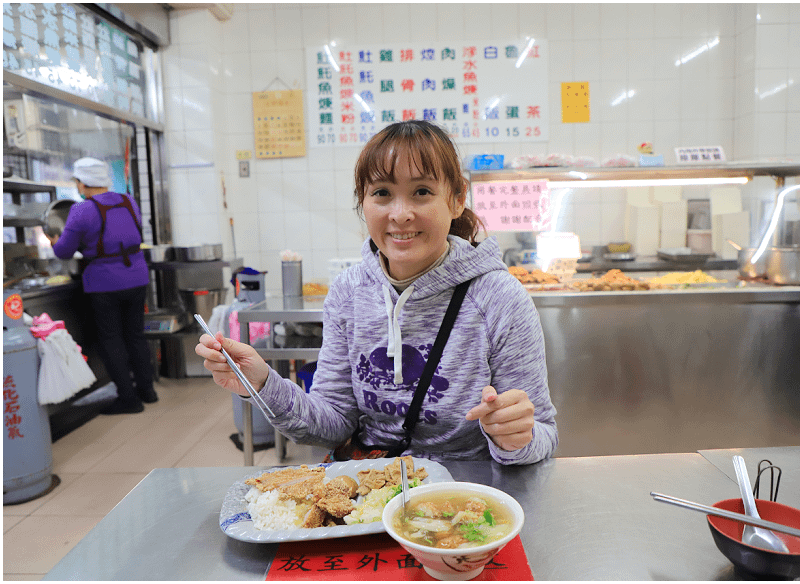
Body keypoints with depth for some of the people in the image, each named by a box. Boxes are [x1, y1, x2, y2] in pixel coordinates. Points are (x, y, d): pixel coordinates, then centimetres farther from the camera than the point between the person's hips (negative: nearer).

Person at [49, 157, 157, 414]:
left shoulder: (82, 212, -15)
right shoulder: (129, 203, 3)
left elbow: (64, 251, -6)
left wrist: (55, 242, 17)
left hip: (104, 284, -5)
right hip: (136, 278, 6)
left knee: (111, 340, 6)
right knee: (135, 334, 16)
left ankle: (128, 398, 9)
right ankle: (146, 388, 23)